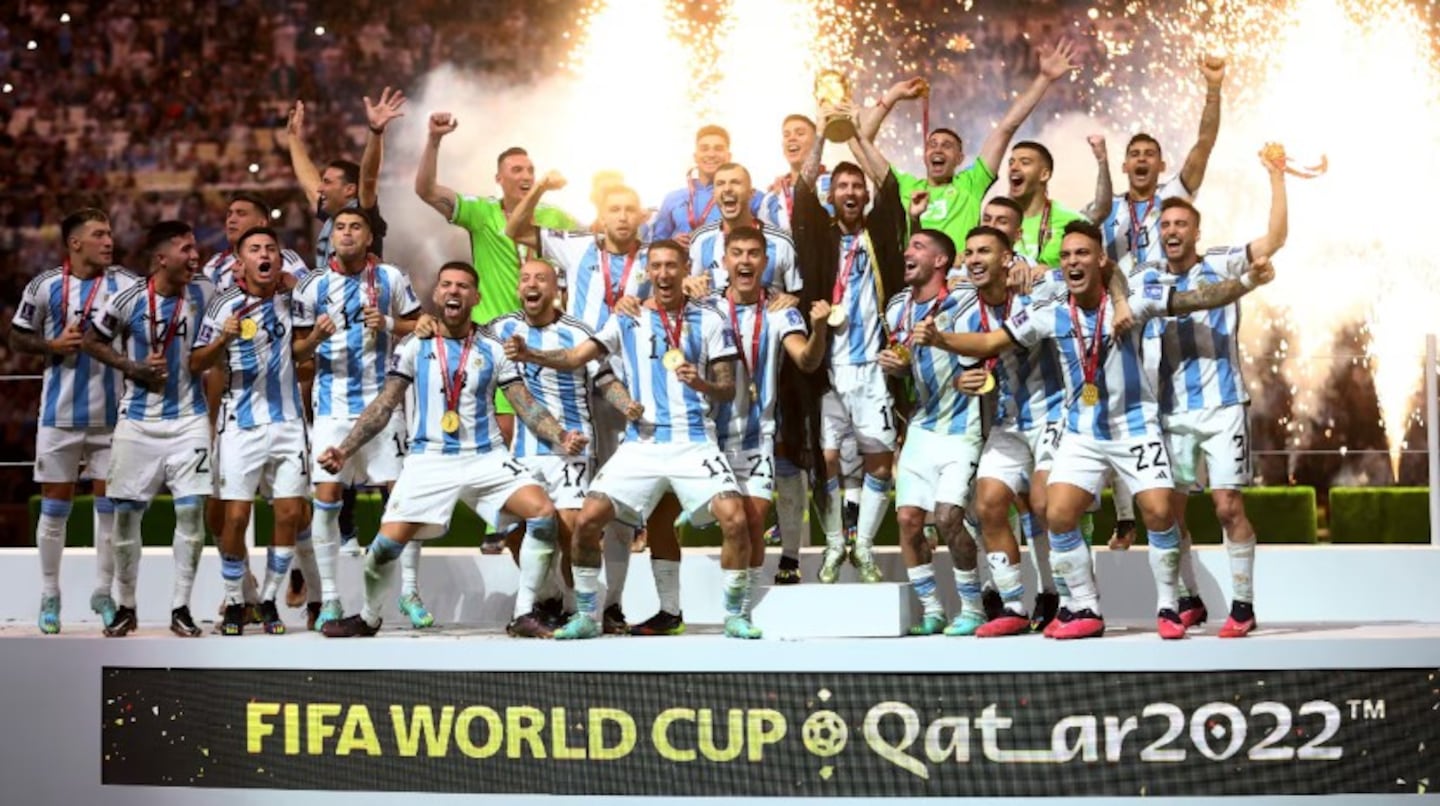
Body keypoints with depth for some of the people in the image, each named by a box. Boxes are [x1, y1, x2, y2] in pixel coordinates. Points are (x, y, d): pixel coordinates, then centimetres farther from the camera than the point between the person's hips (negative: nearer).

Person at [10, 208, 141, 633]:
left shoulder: (125, 284, -1)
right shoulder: (46, 286, -2)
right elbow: (17, 338, 7)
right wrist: (53, 345, -11)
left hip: (111, 414, 1)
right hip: (60, 414, -1)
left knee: (110, 504, 4)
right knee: (55, 506, 6)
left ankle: (103, 591, 16)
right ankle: (49, 595, 17)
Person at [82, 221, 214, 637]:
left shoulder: (205, 293, -5)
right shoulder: (128, 300, -11)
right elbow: (92, 341, 4)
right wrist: (133, 367, -8)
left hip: (189, 420, 1)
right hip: (138, 421, -1)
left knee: (191, 511, -6)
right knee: (126, 513, 4)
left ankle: (181, 607, 5)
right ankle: (126, 606, 20)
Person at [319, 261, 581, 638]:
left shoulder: (493, 348, 6)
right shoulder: (414, 346, 4)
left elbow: (526, 405, 3)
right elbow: (384, 406, 2)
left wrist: (561, 438, -14)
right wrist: (344, 448, -9)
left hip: (487, 457, 1)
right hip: (430, 460, -1)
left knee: (543, 512, -20)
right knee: (387, 543, -11)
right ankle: (368, 618, 19)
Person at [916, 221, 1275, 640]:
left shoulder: (1130, 301, -10)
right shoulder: (1050, 315, -5)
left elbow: (1199, 298, -14)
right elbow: (989, 343, -3)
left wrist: (1247, 281, -28)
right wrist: (938, 337, -18)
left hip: (1135, 428, -2)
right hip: (1081, 435, 2)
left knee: (1159, 512, -14)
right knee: (1058, 516, -9)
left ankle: (1167, 609, 5)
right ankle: (1086, 611, 7)